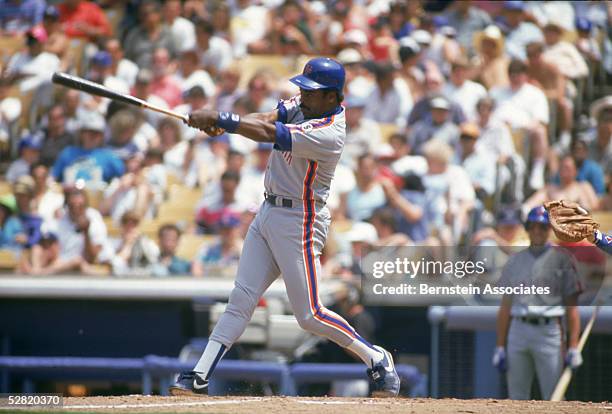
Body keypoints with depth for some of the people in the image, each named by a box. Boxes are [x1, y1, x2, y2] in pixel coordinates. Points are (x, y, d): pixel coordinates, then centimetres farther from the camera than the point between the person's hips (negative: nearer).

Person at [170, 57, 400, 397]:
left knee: (310, 315, -5)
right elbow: (267, 119, -6)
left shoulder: (329, 133, -22)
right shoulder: (304, 105, 5)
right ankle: (198, 377, -1)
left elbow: (268, 133, -27)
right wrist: (219, 122, -23)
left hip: (299, 222, -8)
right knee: (241, 299, 3)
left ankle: (377, 359, 12)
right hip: (268, 213, 8)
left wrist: (219, 120, -24)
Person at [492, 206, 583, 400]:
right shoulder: (515, 261, 15)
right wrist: (500, 347, 8)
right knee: (517, 397, 4)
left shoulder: (561, 259, 4)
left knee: (553, 397, -7)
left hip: (549, 331, -4)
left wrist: (573, 348, -9)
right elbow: (505, 307, 14)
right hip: (518, 331, 4)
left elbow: (572, 307, -1)